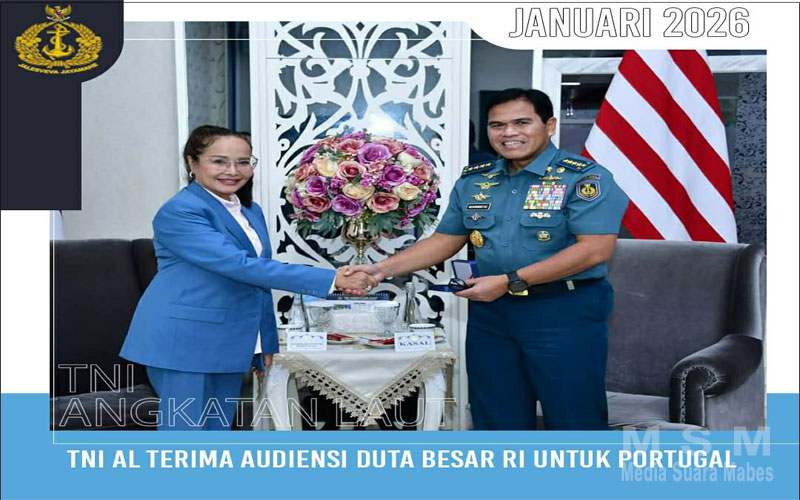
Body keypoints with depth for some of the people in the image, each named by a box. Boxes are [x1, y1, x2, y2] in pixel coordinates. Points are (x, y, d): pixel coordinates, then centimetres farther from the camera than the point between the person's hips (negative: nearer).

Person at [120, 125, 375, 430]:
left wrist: (267, 342, 14)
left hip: (229, 343, 8)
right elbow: (239, 265, -27)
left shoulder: (250, 212, 11)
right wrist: (330, 279, -29)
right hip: (181, 341, -8)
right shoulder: (179, 212, -16)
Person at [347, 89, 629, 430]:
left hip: (564, 313, -5)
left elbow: (595, 248, -18)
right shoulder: (473, 181, 10)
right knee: (497, 416, 13)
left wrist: (511, 281, -20)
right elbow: (444, 241, 15)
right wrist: (381, 269, 3)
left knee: (574, 416, 3)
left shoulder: (583, 177, -9)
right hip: (490, 312, 6)